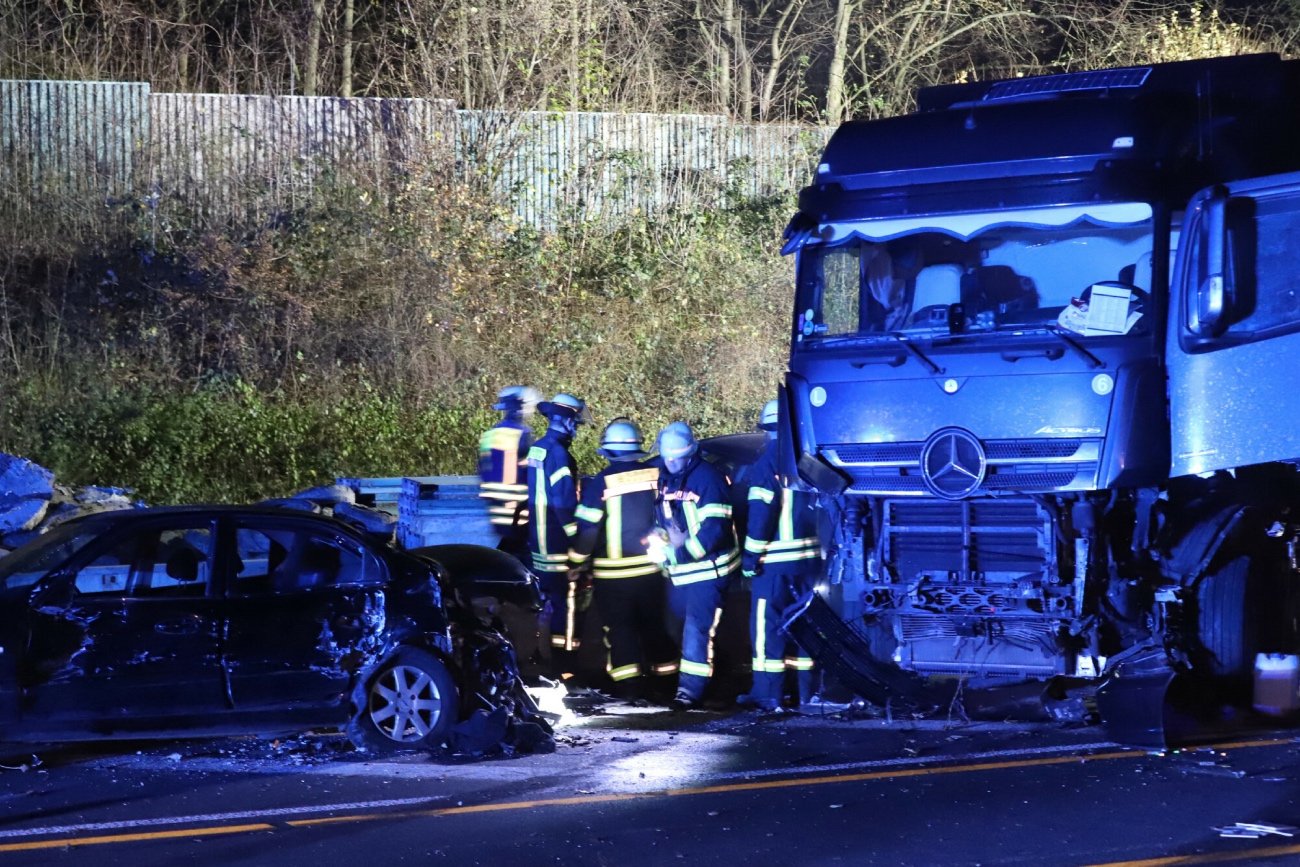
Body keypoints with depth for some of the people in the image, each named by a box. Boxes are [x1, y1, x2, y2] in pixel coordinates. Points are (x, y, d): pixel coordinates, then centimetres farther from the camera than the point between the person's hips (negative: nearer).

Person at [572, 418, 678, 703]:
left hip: (613, 572, -4)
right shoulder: (656, 476, -3)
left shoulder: (600, 484, -13)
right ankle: (663, 676, 21)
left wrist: (577, 561, 3)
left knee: (620, 626, 4)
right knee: (653, 624, 17)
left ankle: (628, 683, -2)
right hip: (651, 568, 4)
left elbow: (587, 529, -11)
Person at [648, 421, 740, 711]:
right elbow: (660, 518, 19)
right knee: (682, 622, 20)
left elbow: (716, 528, -24)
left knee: (697, 627, -12)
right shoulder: (665, 479, 8)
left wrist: (685, 547, -29)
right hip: (678, 570, 8)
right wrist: (660, 541, -1)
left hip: (707, 567, -8)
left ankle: (691, 687, -13)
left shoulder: (708, 478, -18)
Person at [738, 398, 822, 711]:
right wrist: (823, 550, 20)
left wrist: (751, 556, -10)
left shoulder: (768, 463, -9)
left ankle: (767, 694, -6)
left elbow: (760, 515, -14)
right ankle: (808, 691, 15)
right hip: (810, 557, 6)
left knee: (767, 625, -2)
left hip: (775, 560, -6)